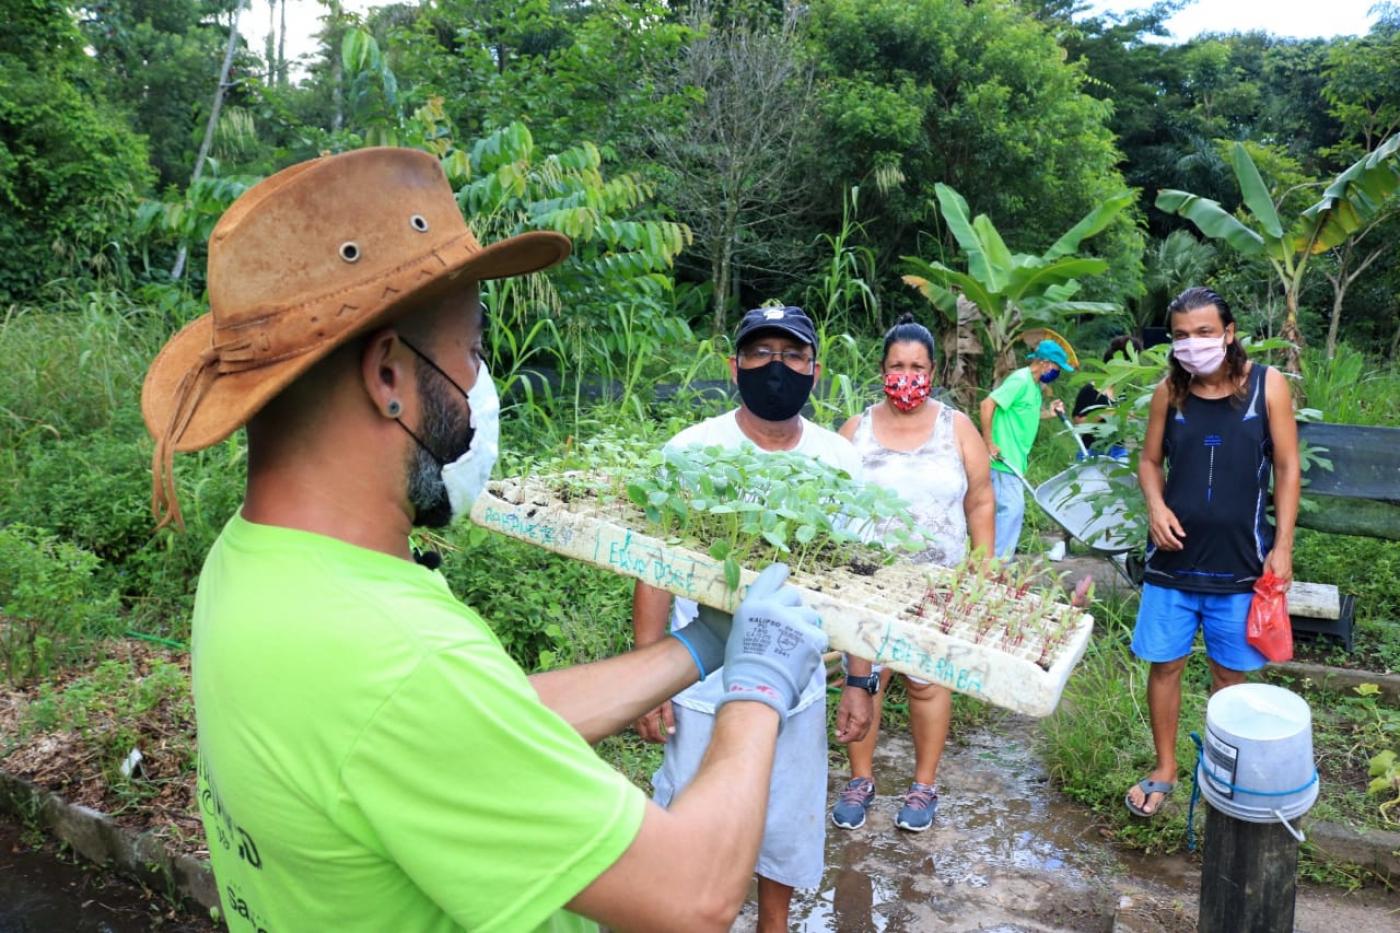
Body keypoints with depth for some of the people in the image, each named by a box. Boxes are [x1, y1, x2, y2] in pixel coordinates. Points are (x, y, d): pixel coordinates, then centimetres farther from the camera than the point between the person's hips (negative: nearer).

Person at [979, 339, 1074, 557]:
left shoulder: (1034, 384, 13)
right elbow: (987, 404, -23)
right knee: (1011, 507, -11)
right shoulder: (1020, 380, -16)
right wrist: (989, 444, -21)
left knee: (1013, 508, 12)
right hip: (1003, 458, -10)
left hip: (1014, 459, 10)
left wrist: (1049, 413, 8)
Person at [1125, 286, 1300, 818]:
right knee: (1164, 665, 9)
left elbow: (1286, 469, -3)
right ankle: (1164, 770, 27)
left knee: (1229, 671, 12)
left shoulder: (1266, 385, -7)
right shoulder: (1169, 391, -2)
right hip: (1174, 557, 1)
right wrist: (1156, 506, -12)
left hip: (1240, 561, -1)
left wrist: (1282, 547, -7)